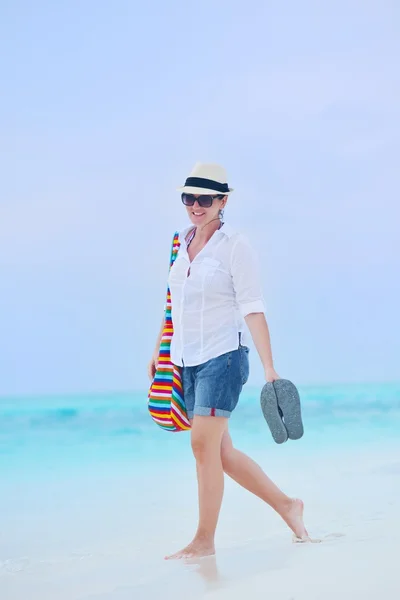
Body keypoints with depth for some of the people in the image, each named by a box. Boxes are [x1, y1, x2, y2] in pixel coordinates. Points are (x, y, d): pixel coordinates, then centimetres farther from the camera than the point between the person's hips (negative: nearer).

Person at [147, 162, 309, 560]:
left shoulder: (235, 245, -8)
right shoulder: (182, 242, 11)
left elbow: (253, 309, -12)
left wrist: (269, 368, -16)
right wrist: (159, 351, 22)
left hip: (223, 356, -7)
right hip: (187, 362, 7)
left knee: (204, 444, -12)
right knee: (222, 453, 8)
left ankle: (204, 541, -3)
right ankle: (286, 505, 24)